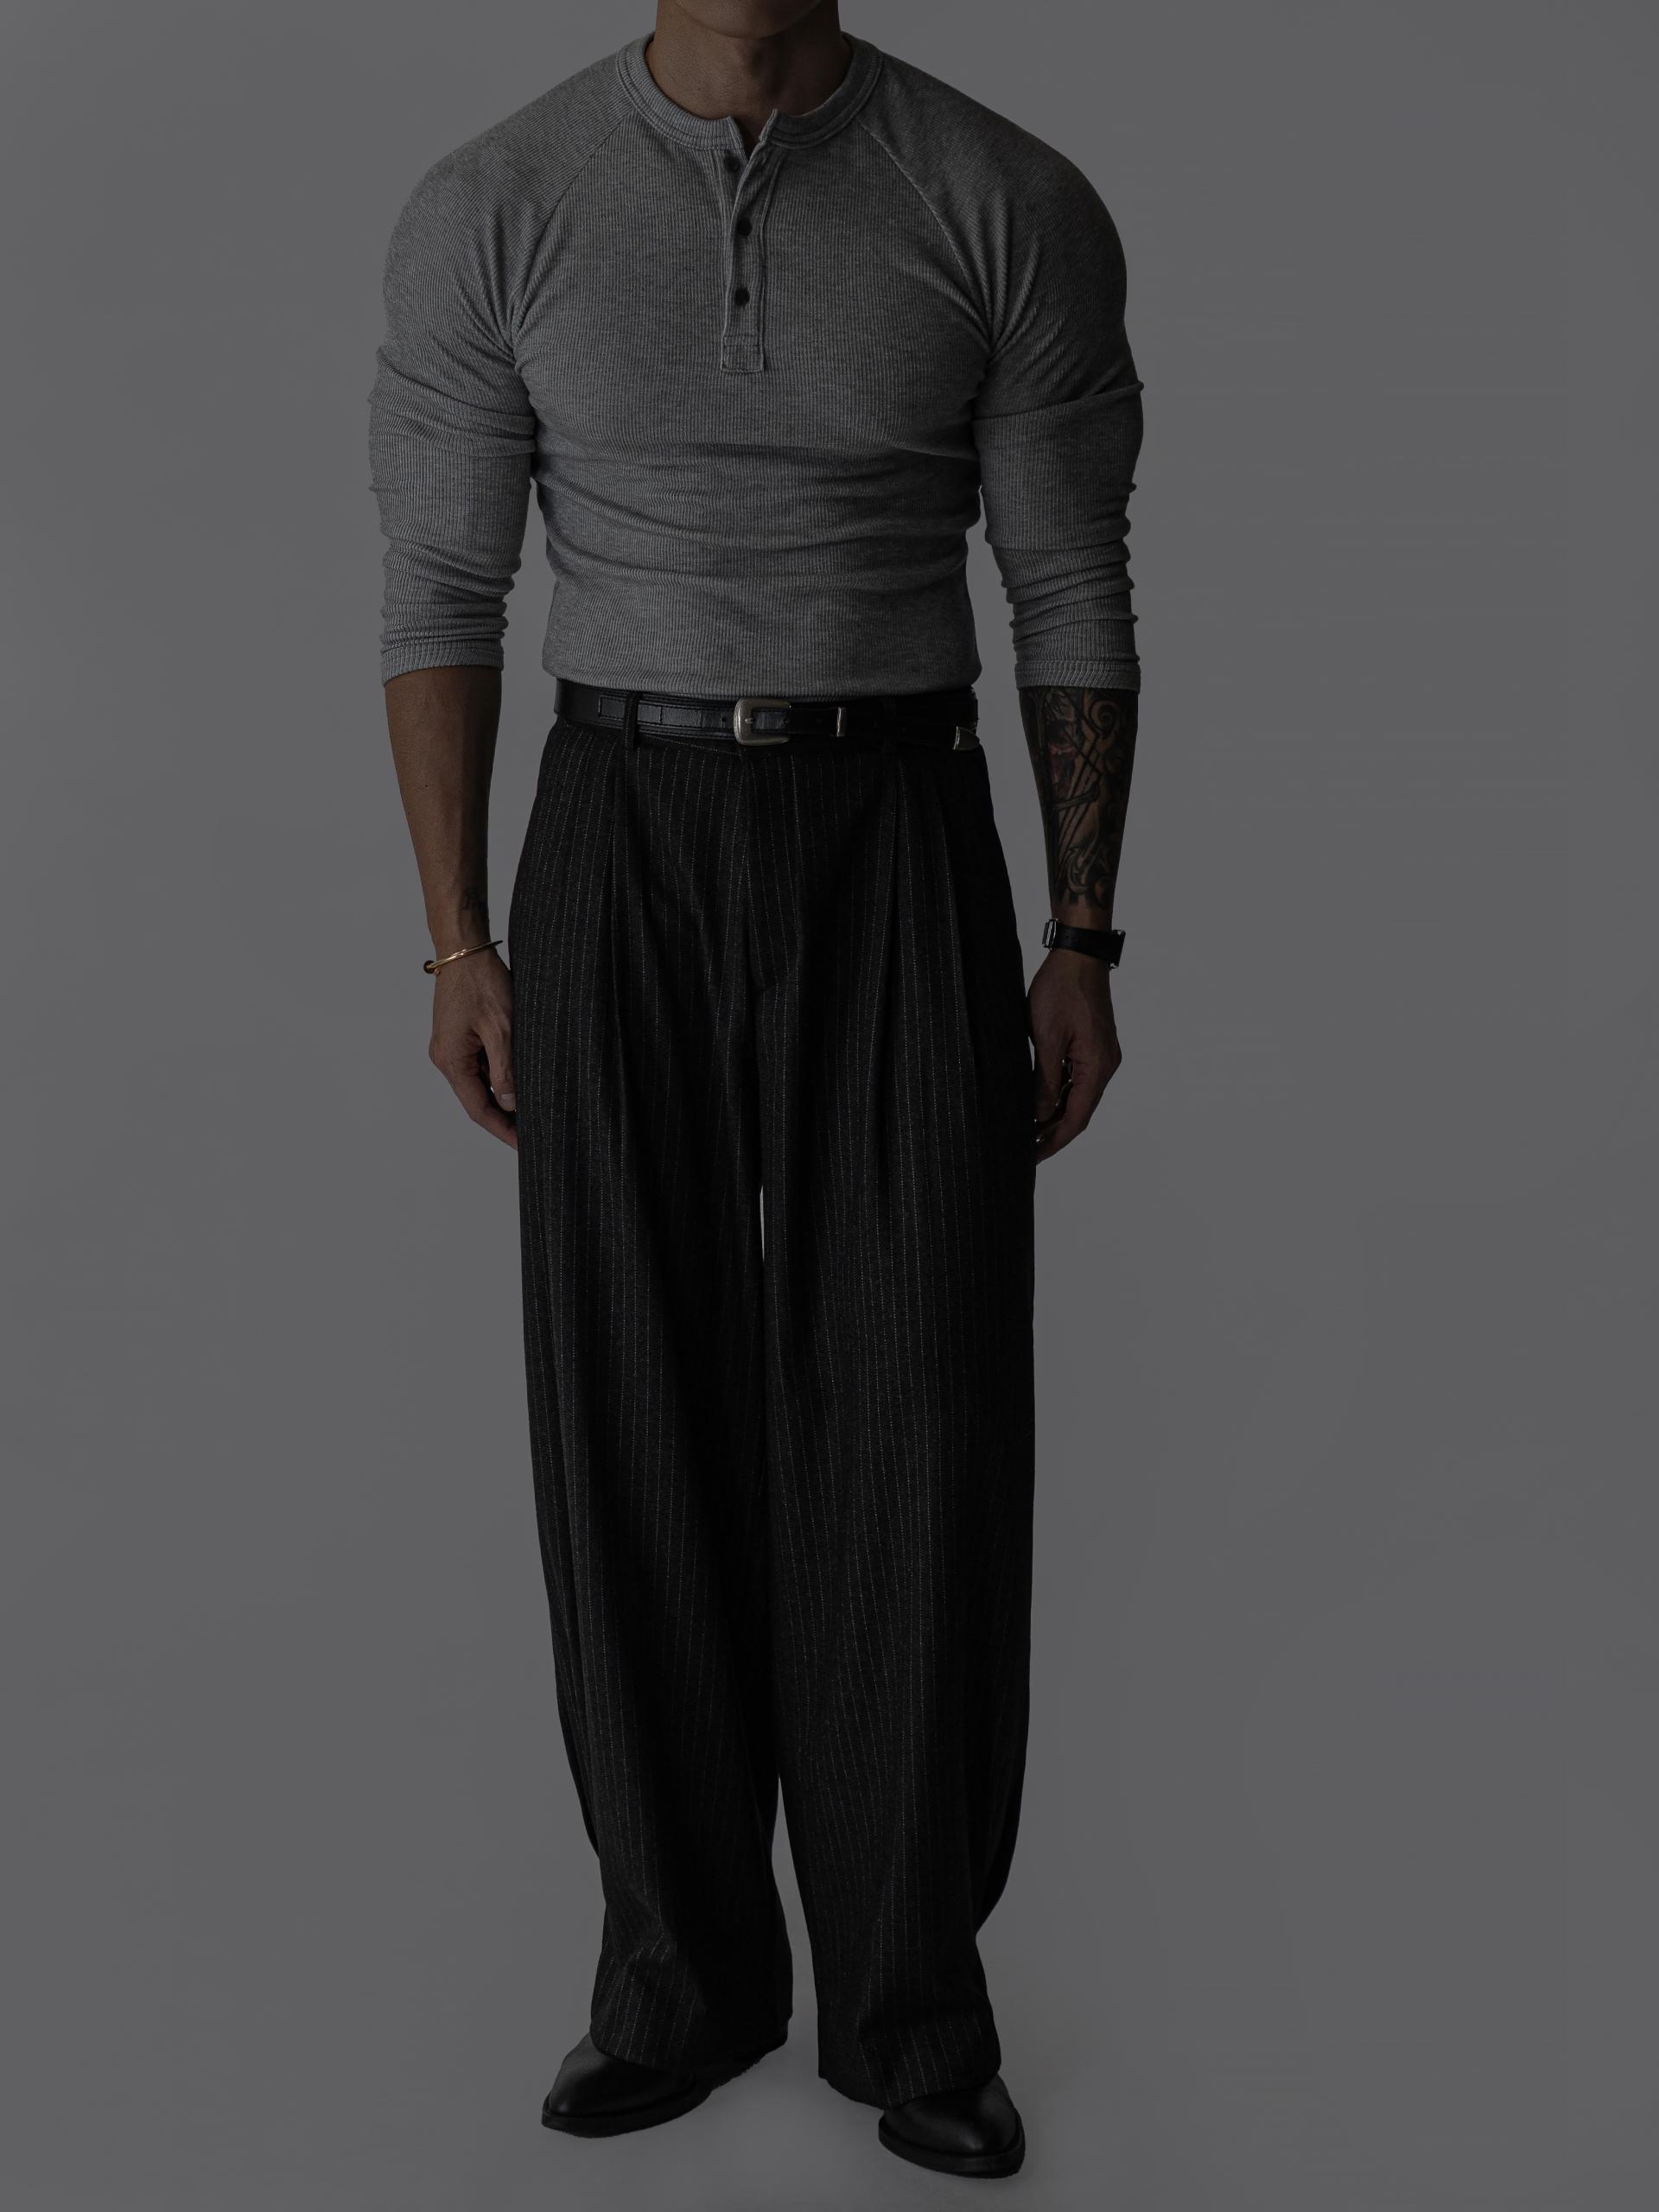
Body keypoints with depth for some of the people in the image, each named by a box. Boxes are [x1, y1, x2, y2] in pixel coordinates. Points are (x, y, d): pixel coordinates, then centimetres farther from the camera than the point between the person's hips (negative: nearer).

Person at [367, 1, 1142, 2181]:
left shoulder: (1014, 205, 0)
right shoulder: (490, 207, 1)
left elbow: (1075, 594, 3)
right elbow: (441, 591, 4)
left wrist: (1083, 944, -1)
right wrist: (460, 945, -2)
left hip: (902, 859, 0)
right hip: (620, 861, 1)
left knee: (919, 1427, -4)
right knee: (642, 1418, 2)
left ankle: (910, 1987, 14)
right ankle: (688, 1963, 20)